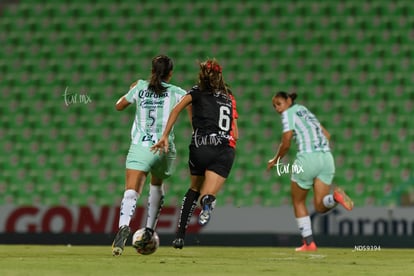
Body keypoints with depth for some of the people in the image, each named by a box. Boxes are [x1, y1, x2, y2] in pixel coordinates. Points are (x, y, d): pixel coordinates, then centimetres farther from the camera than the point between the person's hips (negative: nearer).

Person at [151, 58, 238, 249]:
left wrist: (165, 136, -4)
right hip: (225, 151, 1)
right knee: (206, 196, -3)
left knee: (194, 189, 24)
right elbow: (235, 135, 20)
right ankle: (207, 204, -43)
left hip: (200, 148, -1)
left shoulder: (197, 92, 12)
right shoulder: (229, 98, 23)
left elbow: (176, 110, -3)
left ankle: (180, 235, 18)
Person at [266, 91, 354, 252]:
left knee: (298, 202, 14)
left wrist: (276, 161, 11)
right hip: (326, 157, 6)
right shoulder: (305, 111, 25)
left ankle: (309, 243, 10)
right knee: (320, 206, 2)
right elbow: (326, 135, 27)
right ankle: (336, 196, -31)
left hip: (307, 158, -6)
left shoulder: (288, 113, 3)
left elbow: (286, 144, -4)